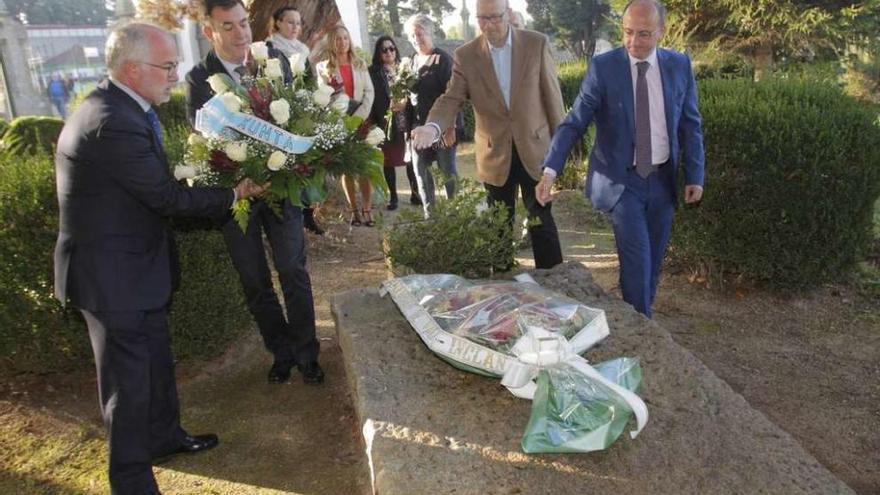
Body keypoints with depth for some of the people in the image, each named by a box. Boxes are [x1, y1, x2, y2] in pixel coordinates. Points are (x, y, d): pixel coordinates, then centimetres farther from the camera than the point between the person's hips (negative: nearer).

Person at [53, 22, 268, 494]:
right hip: (114, 274, -10)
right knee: (129, 378, 5)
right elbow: (167, 196, -22)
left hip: (133, 263, 10)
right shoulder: (114, 124, -27)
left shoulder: (116, 106, 5)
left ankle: (165, 435, 44)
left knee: (156, 361, 23)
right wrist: (232, 193, -10)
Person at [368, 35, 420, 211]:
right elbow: (374, 99, -3)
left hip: (406, 121, 2)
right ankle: (393, 197, 13)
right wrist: (389, 106, -13)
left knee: (411, 157, 1)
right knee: (389, 160, 4)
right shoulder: (374, 72, 1)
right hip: (386, 123, -2)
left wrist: (405, 104, -11)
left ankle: (416, 193, 12)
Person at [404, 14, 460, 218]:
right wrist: (402, 104, 0)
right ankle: (429, 214, 19)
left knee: (448, 172, 0)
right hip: (418, 125, 7)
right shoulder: (413, 60, 12)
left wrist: (450, 126, -19)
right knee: (421, 171, 9)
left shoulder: (442, 58, -8)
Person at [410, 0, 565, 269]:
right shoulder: (465, 54, -2)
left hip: (535, 148, -1)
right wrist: (433, 126, -29)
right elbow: (451, 98, -9)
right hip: (495, 154, 1)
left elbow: (551, 94, -1)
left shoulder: (537, 43, -4)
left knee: (542, 220, 6)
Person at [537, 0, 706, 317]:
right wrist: (551, 169, -24)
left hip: (662, 179, 4)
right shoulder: (603, 67, -10)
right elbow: (574, 123, -13)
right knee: (636, 258, -11)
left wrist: (695, 175, 1)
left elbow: (690, 125, 6)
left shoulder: (679, 65, 0)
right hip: (621, 179, -4)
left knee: (653, 259, 12)